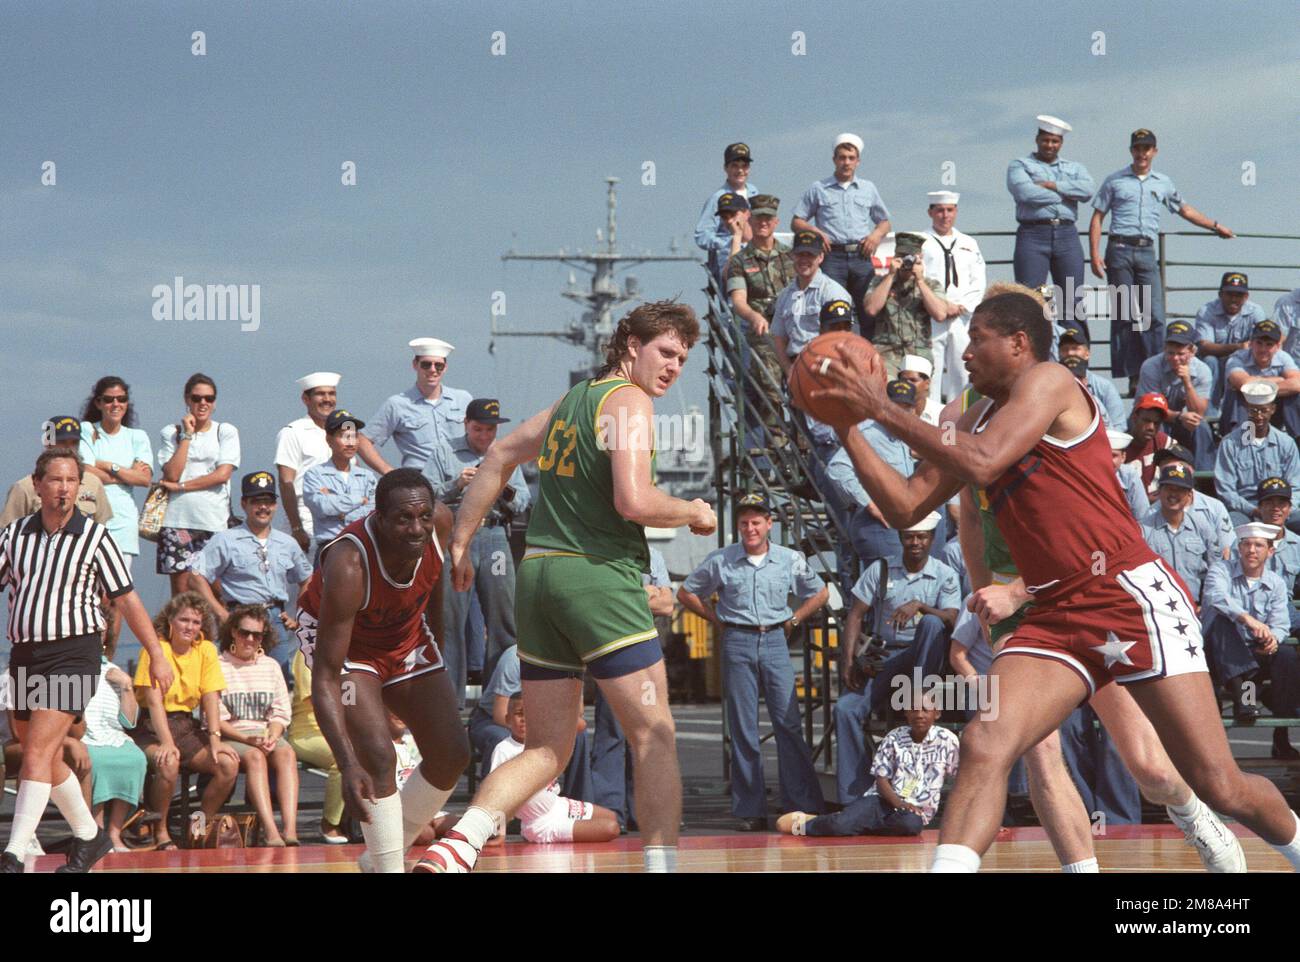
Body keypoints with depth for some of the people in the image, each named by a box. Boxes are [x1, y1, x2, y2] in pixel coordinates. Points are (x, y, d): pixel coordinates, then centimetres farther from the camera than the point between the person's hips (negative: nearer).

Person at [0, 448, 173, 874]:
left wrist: (156, 656, 3)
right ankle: (89, 836, 32)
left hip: (73, 653, -5)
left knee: (38, 750, -17)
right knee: (47, 758, 13)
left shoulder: (94, 537, 0)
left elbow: (127, 599, 4)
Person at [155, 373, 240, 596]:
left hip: (215, 520, -1)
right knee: (181, 593, -2)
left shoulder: (226, 432, 9)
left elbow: (223, 474, -4)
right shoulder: (172, 433, 11)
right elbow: (172, 475, -3)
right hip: (178, 520, 1)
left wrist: (181, 487, -5)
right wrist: (187, 436, -1)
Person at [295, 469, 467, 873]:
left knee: (452, 756, 3)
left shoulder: (440, 523, -25)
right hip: (336, 635, -6)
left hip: (405, 634, 6)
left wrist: (436, 644, 15)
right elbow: (325, 678, -40)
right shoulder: (348, 566, -40)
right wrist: (348, 765, -49)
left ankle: (384, 855, 20)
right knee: (378, 759, -24)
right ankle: (389, 869, -11)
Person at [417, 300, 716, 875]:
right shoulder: (630, 401, -6)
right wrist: (695, 514, -1)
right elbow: (634, 501, -18)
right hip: (600, 575, -8)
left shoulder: (573, 400, 20)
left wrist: (461, 540, 29)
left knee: (546, 751, 9)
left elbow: (499, 456, 27)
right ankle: (661, 866, -3)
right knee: (655, 738, 1)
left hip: (537, 573, 8)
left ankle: (456, 846, -9)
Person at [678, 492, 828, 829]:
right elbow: (686, 593, 13)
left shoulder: (790, 560, 6)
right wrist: (717, 620, 7)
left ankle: (802, 802, -4)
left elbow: (820, 592, 20)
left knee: (788, 722, -6)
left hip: (775, 640, 0)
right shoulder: (720, 561, 3)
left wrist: (793, 620, 10)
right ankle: (749, 810, 2)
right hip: (738, 642, 0)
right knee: (743, 728, -1)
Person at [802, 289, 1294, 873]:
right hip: (1055, 617, 7)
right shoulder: (978, 420, 18)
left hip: (1132, 596, -7)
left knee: (1219, 787, -3)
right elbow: (908, 505, 18)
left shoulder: (1048, 381, -5)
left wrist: (883, 410, -14)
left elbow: (982, 464, -20)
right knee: (983, 747, -19)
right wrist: (849, 430, 9)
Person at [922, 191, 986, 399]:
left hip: (963, 318, 4)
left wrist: (962, 307, -4)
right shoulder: (921, 243, 5)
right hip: (930, 318, -4)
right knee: (930, 371, -9)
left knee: (960, 373, 1)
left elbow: (979, 282, 13)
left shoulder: (969, 244, 19)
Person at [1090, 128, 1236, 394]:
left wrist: (1215, 226, 31)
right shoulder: (1115, 181, 9)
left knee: (1154, 316, -8)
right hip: (1120, 250, -2)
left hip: (1147, 253, 2)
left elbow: (1184, 210, 31)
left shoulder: (1162, 183, 17)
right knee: (1124, 315, -4)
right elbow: (1097, 218, 7)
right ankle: (1131, 377, -4)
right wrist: (1095, 255, -3)